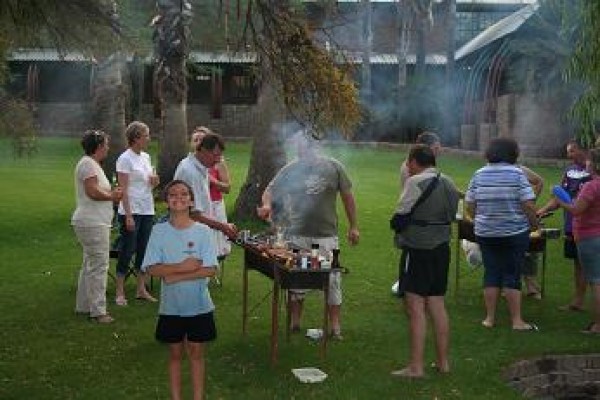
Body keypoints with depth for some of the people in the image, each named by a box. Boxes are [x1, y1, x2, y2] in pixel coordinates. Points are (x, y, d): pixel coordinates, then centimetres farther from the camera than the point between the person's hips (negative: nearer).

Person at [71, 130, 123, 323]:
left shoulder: (92, 163, 18)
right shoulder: (88, 164, -14)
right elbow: (92, 191, -23)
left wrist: (111, 193, 5)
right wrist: (112, 196, -9)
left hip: (94, 222, 11)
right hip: (93, 224, -11)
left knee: (90, 264, 18)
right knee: (98, 266, -8)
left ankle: (84, 305, 27)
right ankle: (98, 310, -4)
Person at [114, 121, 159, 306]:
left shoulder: (146, 157, 11)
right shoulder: (125, 159, -10)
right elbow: (123, 189, -14)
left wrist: (154, 182, -4)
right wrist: (128, 215, -18)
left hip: (147, 210, 7)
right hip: (131, 211, -7)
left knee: (144, 250, 11)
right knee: (127, 251, -1)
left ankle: (141, 289, 20)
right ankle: (120, 292, 8)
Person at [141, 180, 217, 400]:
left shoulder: (203, 231, -7)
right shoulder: (159, 231, -4)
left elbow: (210, 269, -13)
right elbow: (151, 268, -11)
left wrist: (175, 276, -17)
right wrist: (183, 267, -20)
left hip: (199, 305, -1)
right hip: (171, 305, 1)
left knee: (196, 353, 10)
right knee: (175, 353, 13)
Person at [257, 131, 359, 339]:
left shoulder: (334, 167, 0)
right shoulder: (290, 169, 2)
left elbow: (347, 196, 6)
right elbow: (270, 189, 7)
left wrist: (353, 226, 7)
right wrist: (267, 204, -16)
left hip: (326, 235, -1)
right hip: (296, 235, 1)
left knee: (332, 280, 3)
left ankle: (335, 326, 13)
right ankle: (294, 323, 22)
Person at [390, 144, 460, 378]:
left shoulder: (415, 182, -13)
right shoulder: (448, 183, 11)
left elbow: (400, 215, -13)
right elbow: (452, 214, 11)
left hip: (418, 250, -8)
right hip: (442, 248, 8)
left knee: (415, 307, -4)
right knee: (437, 305, 14)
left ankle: (416, 367, -2)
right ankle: (443, 362, 21)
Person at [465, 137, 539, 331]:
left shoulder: (479, 174, 3)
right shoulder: (517, 173, -8)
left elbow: (469, 206, 4)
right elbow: (528, 205, -12)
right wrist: (534, 224, 3)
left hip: (485, 233, 3)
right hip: (515, 233, -3)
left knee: (491, 274, 10)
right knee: (512, 276, 3)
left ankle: (490, 318, 13)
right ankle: (516, 321, 8)